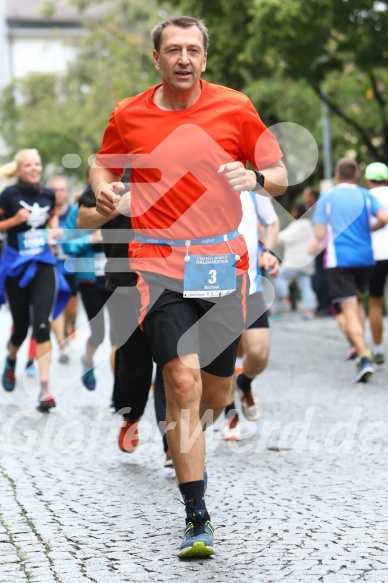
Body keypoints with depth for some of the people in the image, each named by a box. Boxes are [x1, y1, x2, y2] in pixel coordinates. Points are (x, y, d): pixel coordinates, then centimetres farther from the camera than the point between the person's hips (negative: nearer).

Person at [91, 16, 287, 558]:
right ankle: (197, 518, -10)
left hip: (222, 262, 2)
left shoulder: (235, 108, 2)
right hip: (158, 263, -1)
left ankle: (184, 442, 46)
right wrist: (103, 189, -4)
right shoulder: (128, 116, 3)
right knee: (183, 379, -16)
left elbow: (280, 177, 7)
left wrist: (254, 177, -15)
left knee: (217, 389, 9)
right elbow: (104, 166, 20)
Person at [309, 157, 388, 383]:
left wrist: (315, 246, 20)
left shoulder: (327, 197, 2)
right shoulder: (365, 196, 4)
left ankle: (364, 358, -21)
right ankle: (360, 346, 17)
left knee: (349, 310, -7)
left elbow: (319, 234, -1)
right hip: (365, 258, 3)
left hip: (339, 260, -3)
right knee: (358, 300, 25)